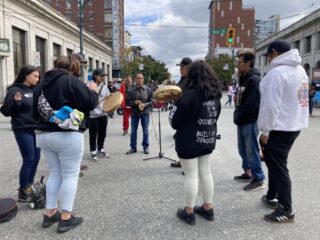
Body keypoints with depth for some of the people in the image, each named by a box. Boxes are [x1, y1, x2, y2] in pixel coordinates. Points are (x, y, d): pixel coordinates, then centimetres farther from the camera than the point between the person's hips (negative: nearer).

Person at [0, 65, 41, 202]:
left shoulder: (34, 90, 11)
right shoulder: (14, 90, -9)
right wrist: (16, 103, -27)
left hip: (36, 129, 7)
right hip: (23, 130, -7)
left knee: (36, 158, 11)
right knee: (28, 160, -5)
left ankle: (29, 185, 26)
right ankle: (22, 192, 7)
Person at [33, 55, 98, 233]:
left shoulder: (41, 84, 10)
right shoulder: (72, 81, -9)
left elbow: (36, 111, 17)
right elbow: (90, 103, -11)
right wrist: (93, 90, 6)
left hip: (44, 135, 7)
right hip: (68, 136, -6)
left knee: (54, 174, 17)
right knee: (70, 176, 2)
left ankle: (50, 214, 22)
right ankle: (66, 218, 7)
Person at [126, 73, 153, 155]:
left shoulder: (148, 89, 1)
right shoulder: (131, 90, -1)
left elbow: (151, 101, 1)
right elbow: (127, 102, 1)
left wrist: (145, 105, -16)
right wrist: (134, 102, -17)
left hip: (145, 112, 0)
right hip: (134, 113, 0)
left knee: (145, 131, 7)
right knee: (133, 131, 6)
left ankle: (146, 147, 21)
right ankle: (133, 147, 18)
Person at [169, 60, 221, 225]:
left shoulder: (191, 93, -19)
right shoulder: (215, 94, 4)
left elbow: (175, 119, -15)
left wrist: (176, 124, 6)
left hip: (189, 142, -7)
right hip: (208, 140, 7)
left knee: (191, 176, 3)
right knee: (206, 173, 16)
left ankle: (189, 212, 16)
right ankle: (208, 208, 28)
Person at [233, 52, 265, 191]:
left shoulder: (254, 79, -15)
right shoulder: (243, 79, 15)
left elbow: (252, 103, -23)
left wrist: (239, 118, -15)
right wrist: (237, 116, 9)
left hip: (250, 121, -9)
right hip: (242, 121, 10)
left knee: (252, 151, -2)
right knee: (243, 149, 17)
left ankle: (258, 179, 8)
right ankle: (248, 173, 30)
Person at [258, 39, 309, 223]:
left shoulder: (277, 73, -18)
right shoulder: (300, 70, 12)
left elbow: (271, 105, -22)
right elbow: (296, 99, 16)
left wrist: (265, 130, -14)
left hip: (279, 128, -10)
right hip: (295, 125, 10)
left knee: (278, 166, 0)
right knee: (276, 162, 20)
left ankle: (287, 210, 8)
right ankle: (272, 197, 33)